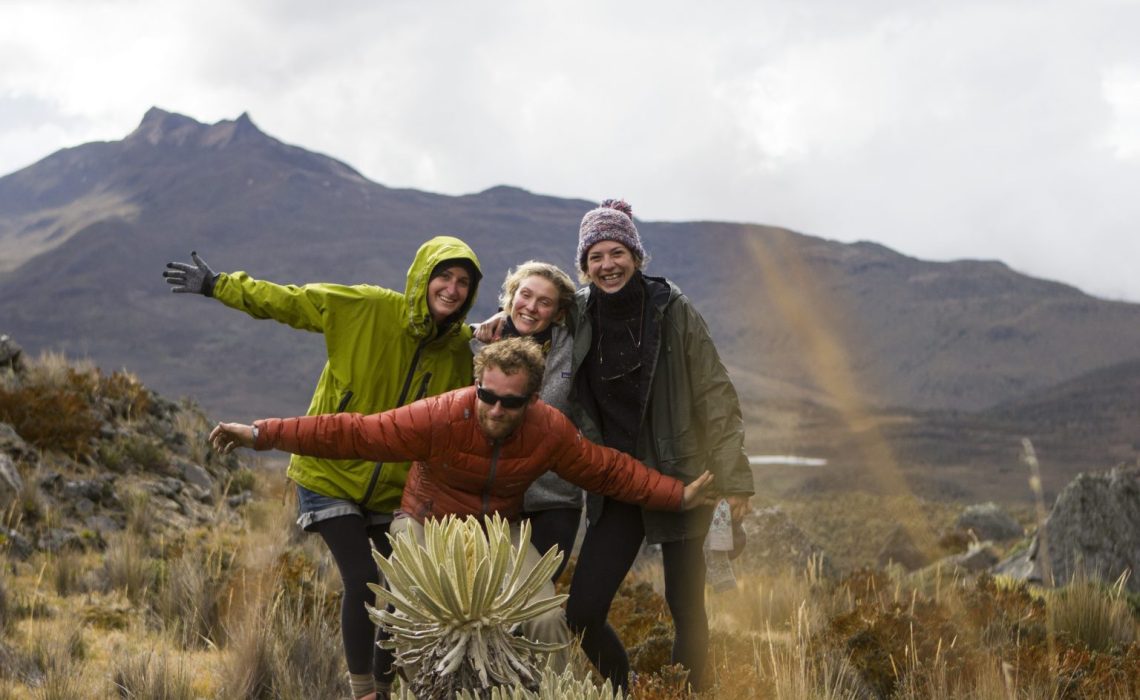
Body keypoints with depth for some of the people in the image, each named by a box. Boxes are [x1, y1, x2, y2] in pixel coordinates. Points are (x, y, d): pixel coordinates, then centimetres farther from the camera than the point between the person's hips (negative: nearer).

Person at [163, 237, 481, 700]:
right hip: (331, 473, -5)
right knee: (362, 582, -14)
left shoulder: (459, 349, -4)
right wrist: (218, 286, -11)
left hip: (394, 488, 5)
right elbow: (287, 301, -11)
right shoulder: (367, 308, -17)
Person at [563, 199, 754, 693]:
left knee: (687, 611, 2)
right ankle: (621, 691, 22)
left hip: (680, 480, -3)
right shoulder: (578, 315, 1)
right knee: (582, 613, -2)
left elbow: (716, 397, -6)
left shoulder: (673, 311, -7)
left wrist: (733, 479, -12)